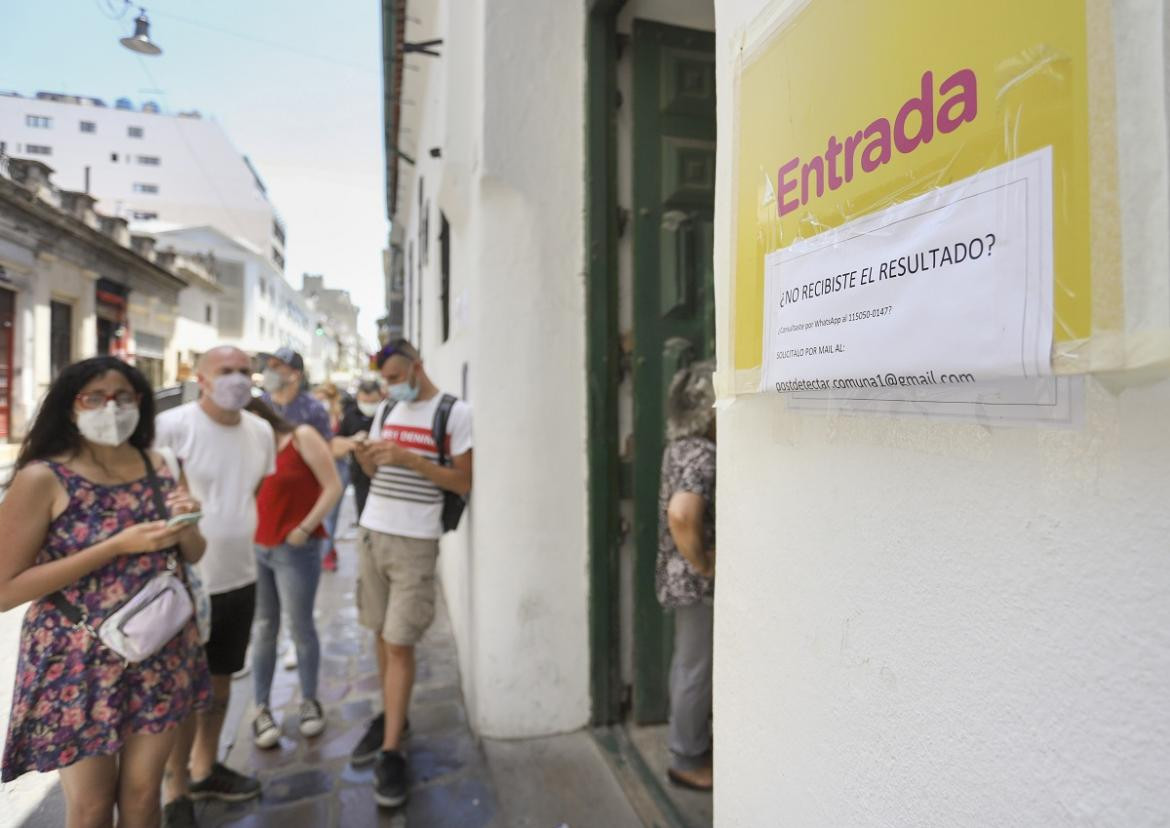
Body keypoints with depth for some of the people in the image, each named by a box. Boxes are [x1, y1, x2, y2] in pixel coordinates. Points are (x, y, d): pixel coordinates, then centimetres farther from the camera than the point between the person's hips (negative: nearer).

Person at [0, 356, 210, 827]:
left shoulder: (155, 466, 2)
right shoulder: (42, 478, -12)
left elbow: (192, 555, 10)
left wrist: (186, 526, -13)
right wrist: (118, 546, -22)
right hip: (81, 664, -4)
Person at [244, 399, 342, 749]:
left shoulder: (303, 438, -6)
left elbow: (333, 487, -11)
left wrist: (305, 528, -12)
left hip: (295, 550, -5)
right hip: (257, 549, 5)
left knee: (301, 627, 6)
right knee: (263, 630, 9)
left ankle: (309, 700, 23)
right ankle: (261, 709, 19)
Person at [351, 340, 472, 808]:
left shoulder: (455, 413, -9)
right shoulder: (386, 410, 10)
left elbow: (463, 483, -11)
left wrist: (409, 459, -20)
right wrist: (363, 455, -5)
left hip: (415, 541, -6)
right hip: (372, 532, 6)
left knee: (400, 644, -3)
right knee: (381, 634, 14)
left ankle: (392, 751, 8)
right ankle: (390, 717, 32)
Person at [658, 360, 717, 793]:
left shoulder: (680, 445, 6)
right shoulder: (703, 455, -24)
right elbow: (682, 514, -39)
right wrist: (703, 564, -25)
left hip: (680, 575, 9)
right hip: (697, 581, -9)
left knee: (687, 662, 23)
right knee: (696, 669, 7)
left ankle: (686, 741, 41)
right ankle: (687, 760, 24)